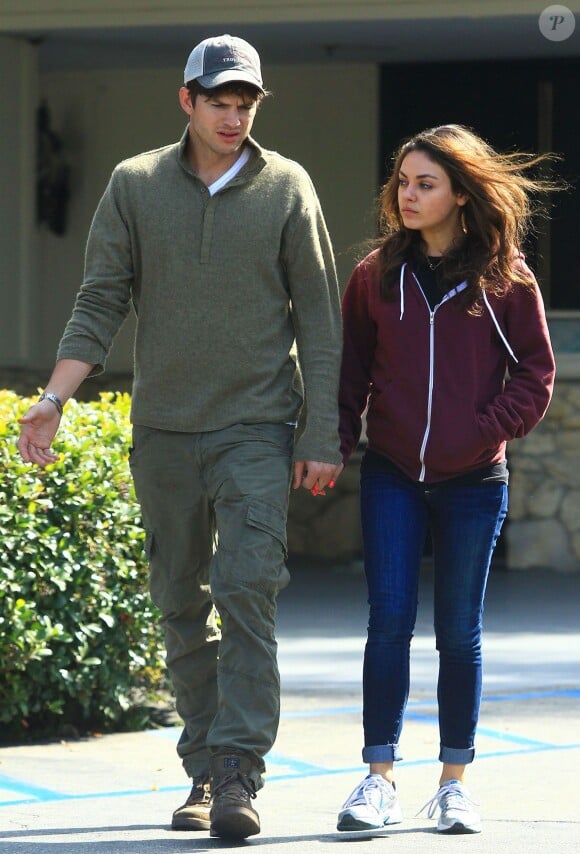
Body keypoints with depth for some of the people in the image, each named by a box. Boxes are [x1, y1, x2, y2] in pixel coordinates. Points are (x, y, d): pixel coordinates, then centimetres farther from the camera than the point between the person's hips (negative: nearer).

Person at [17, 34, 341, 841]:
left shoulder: (286, 188, 2)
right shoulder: (136, 185, 5)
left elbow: (318, 317, 2)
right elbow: (100, 302, 4)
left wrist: (322, 437, -2)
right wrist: (54, 398, -9)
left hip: (258, 428, -2)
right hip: (164, 432, 2)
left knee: (247, 591, -15)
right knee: (183, 606, 6)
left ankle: (239, 774, -17)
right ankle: (204, 773, 14)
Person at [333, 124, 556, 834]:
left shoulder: (504, 277, -2)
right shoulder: (377, 274, 5)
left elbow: (535, 372, 2)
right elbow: (350, 369, 9)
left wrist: (489, 429, -11)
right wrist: (335, 443, -3)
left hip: (473, 481, -1)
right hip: (392, 476, 1)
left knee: (459, 632, 6)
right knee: (389, 622, -5)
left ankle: (454, 783, 14)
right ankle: (379, 780, 0)